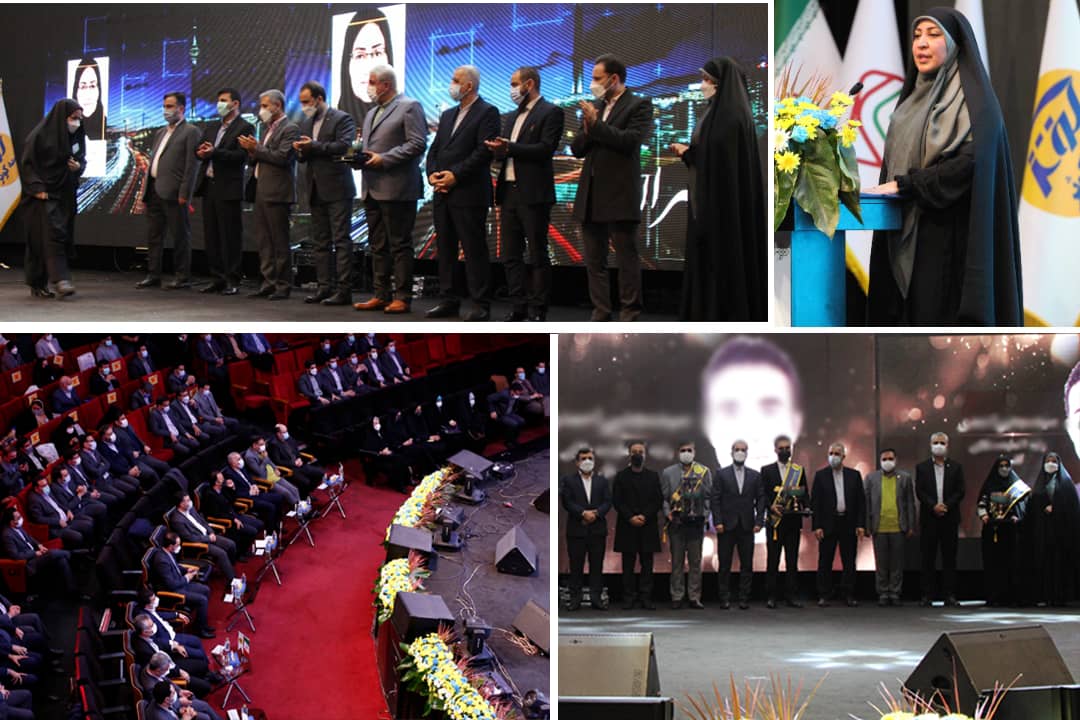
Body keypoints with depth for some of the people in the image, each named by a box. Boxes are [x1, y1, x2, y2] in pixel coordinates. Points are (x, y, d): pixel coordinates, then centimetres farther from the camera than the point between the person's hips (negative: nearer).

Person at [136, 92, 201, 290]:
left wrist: (184, 193, -17)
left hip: (173, 193, -8)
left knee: (180, 237, -2)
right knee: (154, 235, 10)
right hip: (154, 192, 8)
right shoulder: (160, 133, 21)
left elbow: (191, 164, -10)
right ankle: (153, 275, 15)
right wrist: (146, 192, 13)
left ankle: (183, 278, 2)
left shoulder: (190, 132, -3)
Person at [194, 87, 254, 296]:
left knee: (230, 235, -4)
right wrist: (201, 152, -7)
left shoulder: (244, 128, -5)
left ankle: (233, 280, 0)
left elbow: (241, 156, -15)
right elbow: (199, 149, 17)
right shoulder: (212, 127, 19)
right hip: (208, 185, 7)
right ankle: (217, 278, 14)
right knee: (211, 235, 8)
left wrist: (213, 153, -20)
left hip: (228, 189, -7)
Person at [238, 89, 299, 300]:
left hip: (277, 193, -9)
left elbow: (282, 158, -19)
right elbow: (256, 161, 21)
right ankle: (269, 283, 13)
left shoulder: (290, 130, -7)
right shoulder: (268, 129, 20)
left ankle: (283, 286, -2)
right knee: (264, 241, 9)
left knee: (279, 241, -5)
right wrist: (252, 151, 1)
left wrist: (257, 148, -13)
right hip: (261, 192, 9)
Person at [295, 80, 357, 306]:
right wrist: (301, 151, -4)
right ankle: (324, 287, 12)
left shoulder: (342, 119, -5)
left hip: (337, 189, -8)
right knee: (321, 242, 8)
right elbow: (302, 158, 19)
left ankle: (344, 290, -9)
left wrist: (314, 146, -17)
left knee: (341, 240, -7)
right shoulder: (306, 123, 17)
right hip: (316, 191, 8)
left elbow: (344, 146, -19)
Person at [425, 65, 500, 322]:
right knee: (445, 249, 9)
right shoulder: (448, 115, 20)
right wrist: (432, 173, -1)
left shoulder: (487, 113, -5)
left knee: (474, 250, -6)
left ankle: (481, 304, -4)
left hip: (469, 194, -8)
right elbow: (434, 149, 18)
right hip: (443, 194, 8)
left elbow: (484, 151, -14)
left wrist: (455, 175, -17)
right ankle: (450, 300, 15)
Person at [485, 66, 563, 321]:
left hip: (533, 195, -8)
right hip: (509, 192, 8)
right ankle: (518, 307, 13)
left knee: (537, 256, -2)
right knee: (511, 256, 7)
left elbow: (546, 148, -16)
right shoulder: (513, 117, 21)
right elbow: (504, 151, 18)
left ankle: (537, 312, 1)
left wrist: (509, 148, -19)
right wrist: (498, 150, -6)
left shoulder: (550, 113, -4)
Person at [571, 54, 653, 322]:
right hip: (591, 196, 7)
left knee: (627, 257, -2)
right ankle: (600, 312, 14)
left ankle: (629, 314, 2)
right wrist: (586, 131, -7)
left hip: (620, 197, -7)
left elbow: (632, 141, -17)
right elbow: (576, 148, 13)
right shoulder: (594, 107, 15)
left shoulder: (639, 106, -3)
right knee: (594, 259, 9)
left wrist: (596, 125, -14)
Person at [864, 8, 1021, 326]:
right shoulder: (916, 98, 18)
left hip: (951, 236, -8)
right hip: (907, 235, 8)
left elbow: (971, 160, -18)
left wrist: (905, 185, -18)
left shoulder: (973, 99, -6)